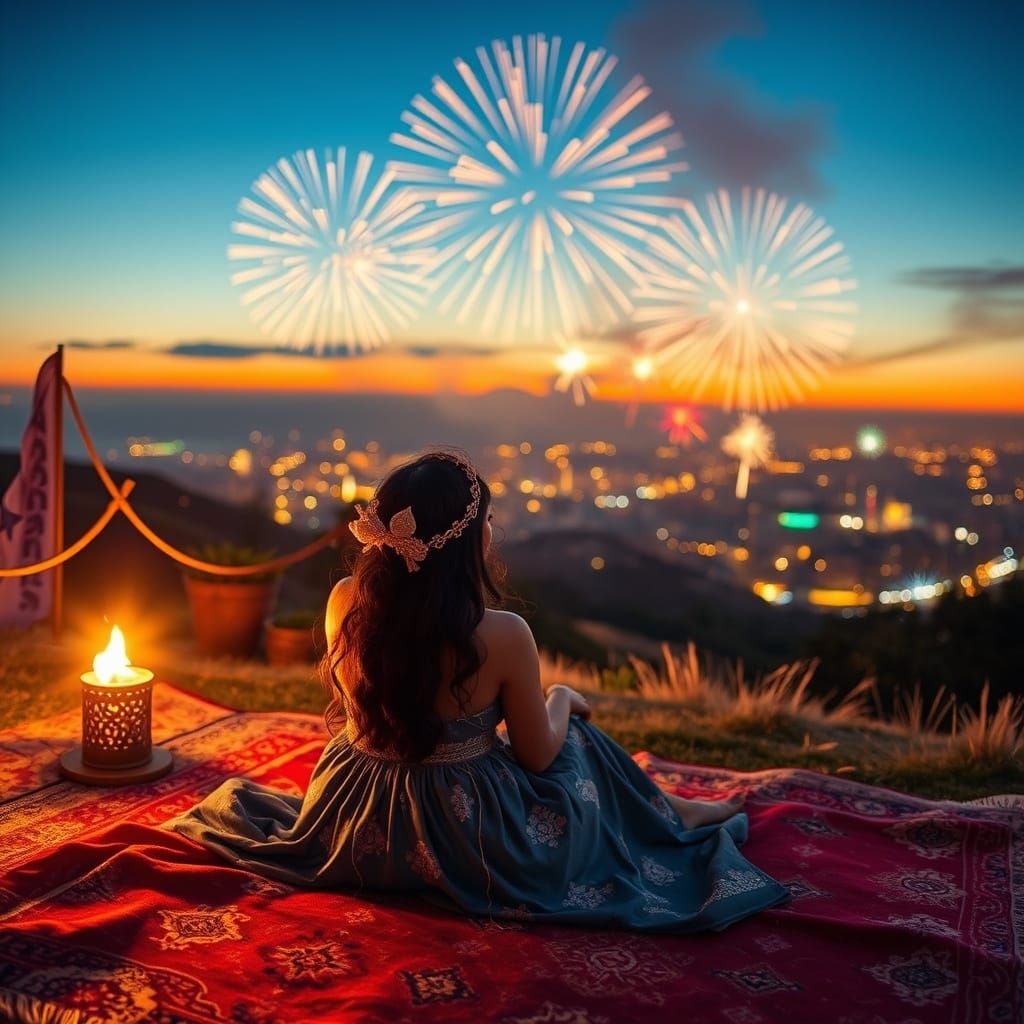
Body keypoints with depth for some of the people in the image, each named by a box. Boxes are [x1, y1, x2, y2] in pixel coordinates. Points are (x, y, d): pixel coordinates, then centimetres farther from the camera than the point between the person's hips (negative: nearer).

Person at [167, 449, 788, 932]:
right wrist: (560, 698, 9)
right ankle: (672, 814, 45)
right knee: (575, 736, 24)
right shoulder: (504, 636, -27)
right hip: (467, 841, -3)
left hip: (353, 833, 3)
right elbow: (539, 755, -10)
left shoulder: (345, 602, -15)